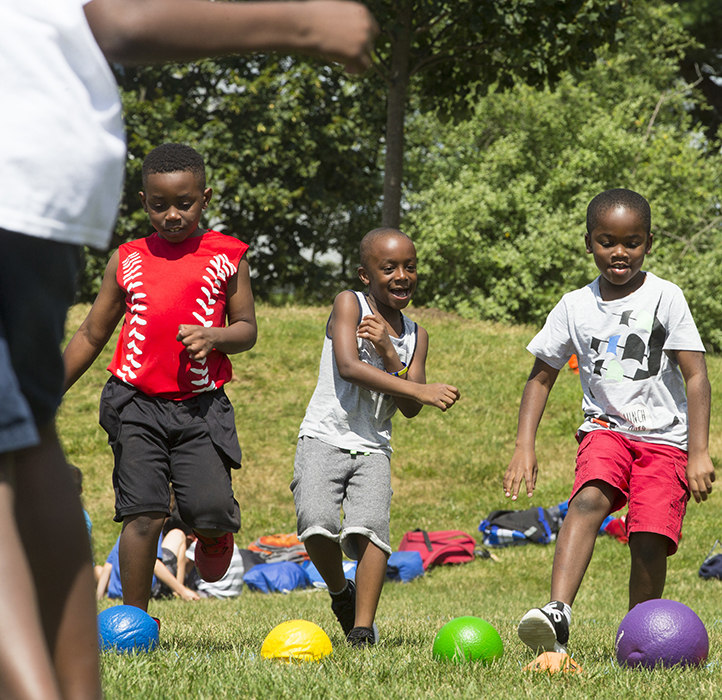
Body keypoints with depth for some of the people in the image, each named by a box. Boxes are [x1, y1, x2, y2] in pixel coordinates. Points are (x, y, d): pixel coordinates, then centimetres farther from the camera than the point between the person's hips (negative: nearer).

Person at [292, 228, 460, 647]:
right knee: (317, 520, -25)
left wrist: (389, 354, -10)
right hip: (324, 438, -3)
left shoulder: (415, 336, 13)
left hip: (373, 447, 3)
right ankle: (341, 593, 4)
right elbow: (349, 367, -18)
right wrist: (419, 390, -23)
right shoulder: (349, 305, -1)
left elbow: (409, 410, 5)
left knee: (371, 524, -22)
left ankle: (363, 628, -18)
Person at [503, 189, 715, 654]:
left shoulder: (665, 298, -4)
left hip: (664, 437, -1)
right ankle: (558, 613, -44)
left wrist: (699, 453, -14)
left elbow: (696, 376, -6)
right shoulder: (576, 306, 4)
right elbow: (541, 377, 12)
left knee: (649, 538, -16)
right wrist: (525, 447, 1)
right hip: (605, 428, 1)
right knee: (590, 497, -29)